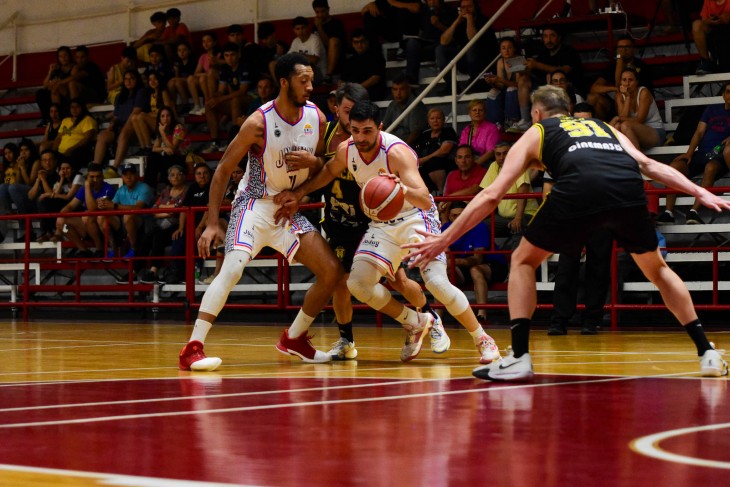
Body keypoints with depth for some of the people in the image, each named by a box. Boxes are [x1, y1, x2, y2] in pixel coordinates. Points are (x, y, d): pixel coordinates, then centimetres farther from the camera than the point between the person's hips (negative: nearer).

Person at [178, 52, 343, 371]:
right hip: (255, 204, -6)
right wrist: (212, 224, -17)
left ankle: (294, 338, 18)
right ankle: (192, 349, -28)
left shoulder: (317, 118, -3)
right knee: (232, 269, -27)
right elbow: (223, 169, -13)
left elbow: (325, 168, 11)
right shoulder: (259, 123, -19)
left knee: (332, 271, 0)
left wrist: (312, 162, -15)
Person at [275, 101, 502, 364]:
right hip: (382, 223, 6)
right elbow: (328, 171, 17)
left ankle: (483, 340, -3)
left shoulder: (397, 152, -28)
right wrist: (298, 193, 9)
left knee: (437, 282, -22)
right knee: (358, 283, -9)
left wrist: (402, 189, -57)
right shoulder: (346, 150, -9)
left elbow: (425, 201, -37)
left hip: (415, 217, -6)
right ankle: (415, 323, 12)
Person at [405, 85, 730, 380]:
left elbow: (492, 195, 24)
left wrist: (445, 239, 27)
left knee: (523, 261, 19)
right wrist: (700, 193, 25)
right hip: (629, 189, 3)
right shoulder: (604, 127, 39)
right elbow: (649, 165, 25)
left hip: (579, 189, -3)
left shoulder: (534, 134, 31)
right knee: (657, 269, 27)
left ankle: (519, 358, 7)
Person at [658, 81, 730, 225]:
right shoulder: (712, 110, 21)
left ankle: (694, 211, -47)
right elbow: (699, 132, 13)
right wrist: (689, 153, -2)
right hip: (701, 153, 4)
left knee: (711, 167, -40)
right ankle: (668, 213, -30)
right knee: (675, 166, -25)